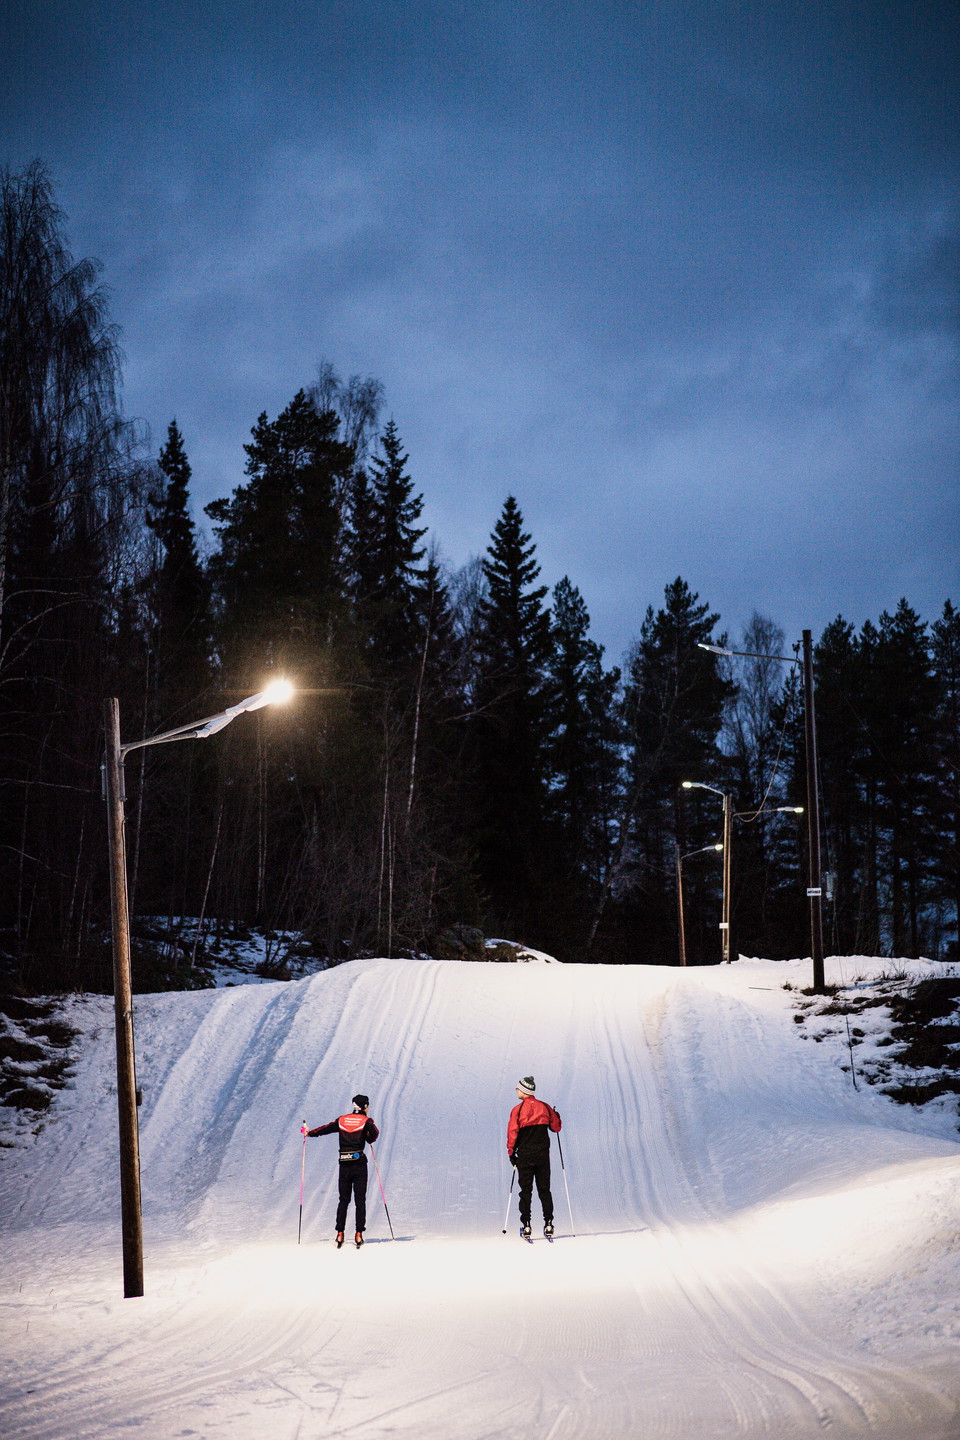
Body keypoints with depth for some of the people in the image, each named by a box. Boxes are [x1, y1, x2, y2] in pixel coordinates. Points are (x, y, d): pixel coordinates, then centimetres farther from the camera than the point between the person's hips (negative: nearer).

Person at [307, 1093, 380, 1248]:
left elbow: (325, 1129, 15)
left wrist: (310, 1133, 33)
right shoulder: (366, 1120, -1)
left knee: (343, 1200, 10)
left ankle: (340, 1233, 5)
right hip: (359, 1163, -3)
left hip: (344, 1164, 3)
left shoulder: (342, 1120, 9)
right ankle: (359, 1234, -5)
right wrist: (369, 1140, 5)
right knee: (360, 1200, 1)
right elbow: (374, 1132, -18)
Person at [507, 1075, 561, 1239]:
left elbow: (512, 1133, -9)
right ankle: (548, 1224, 3)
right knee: (544, 1190, 8)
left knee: (526, 1190, 3)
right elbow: (556, 1127, 9)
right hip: (543, 1155, 2)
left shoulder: (518, 1110, -8)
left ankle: (526, 1225, -2)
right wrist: (557, 1118, 30)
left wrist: (511, 1152, 2)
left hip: (524, 1156, -2)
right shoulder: (545, 1107, 1)